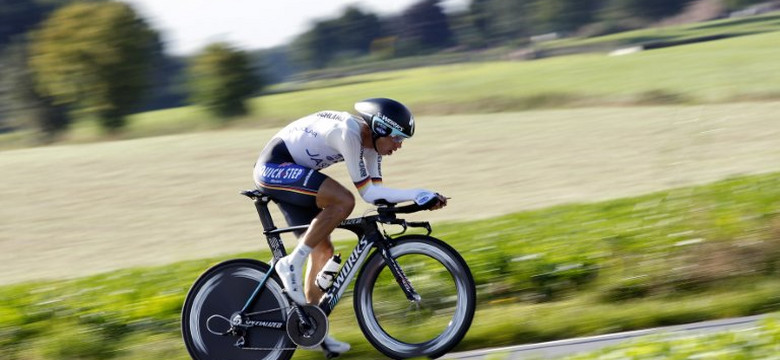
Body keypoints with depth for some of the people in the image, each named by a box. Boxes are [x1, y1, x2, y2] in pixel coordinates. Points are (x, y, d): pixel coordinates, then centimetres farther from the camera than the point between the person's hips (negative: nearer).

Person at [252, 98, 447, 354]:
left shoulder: (369, 140, 3)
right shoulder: (348, 133, -25)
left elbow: (376, 191, 1)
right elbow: (367, 192, -23)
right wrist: (418, 194, -24)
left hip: (288, 173, 10)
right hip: (274, 167, -10)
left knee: (323, 251, 6)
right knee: (344, 201, -28)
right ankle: (292, 264, -17)